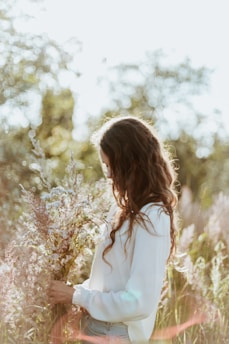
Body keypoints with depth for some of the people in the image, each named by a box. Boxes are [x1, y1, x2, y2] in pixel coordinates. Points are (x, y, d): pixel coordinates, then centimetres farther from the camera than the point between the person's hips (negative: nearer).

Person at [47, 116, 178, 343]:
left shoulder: (151, 219, -22)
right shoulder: (130, 208, 5)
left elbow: (139, 302, -24)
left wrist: (75, 296, -17)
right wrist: (76, 292, -2)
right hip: (101, 326, 8)